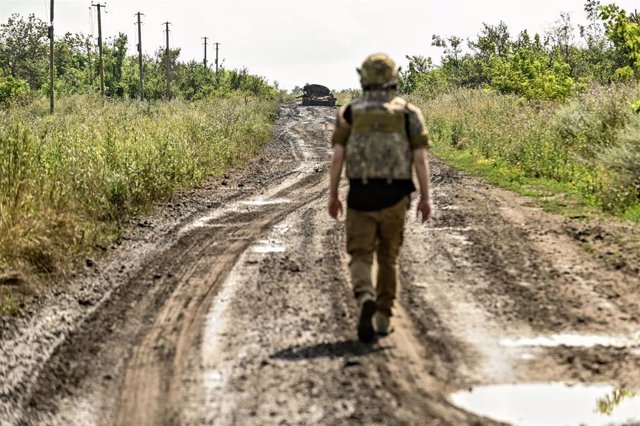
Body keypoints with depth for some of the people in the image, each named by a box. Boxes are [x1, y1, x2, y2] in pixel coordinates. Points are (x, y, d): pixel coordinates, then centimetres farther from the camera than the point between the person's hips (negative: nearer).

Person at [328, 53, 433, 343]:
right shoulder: (409, 114, 1)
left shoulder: (350, 113, 1)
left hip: (360, 196, -1)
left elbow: (337, 157, -3)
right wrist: (426, 197, 2)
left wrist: (333, 196, 5)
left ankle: (366, 299, -27)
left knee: (360, 255, 3)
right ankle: (382, 318, 19)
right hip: (394, 195, 1)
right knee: (388, 257, 16)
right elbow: (420, 158, -4)